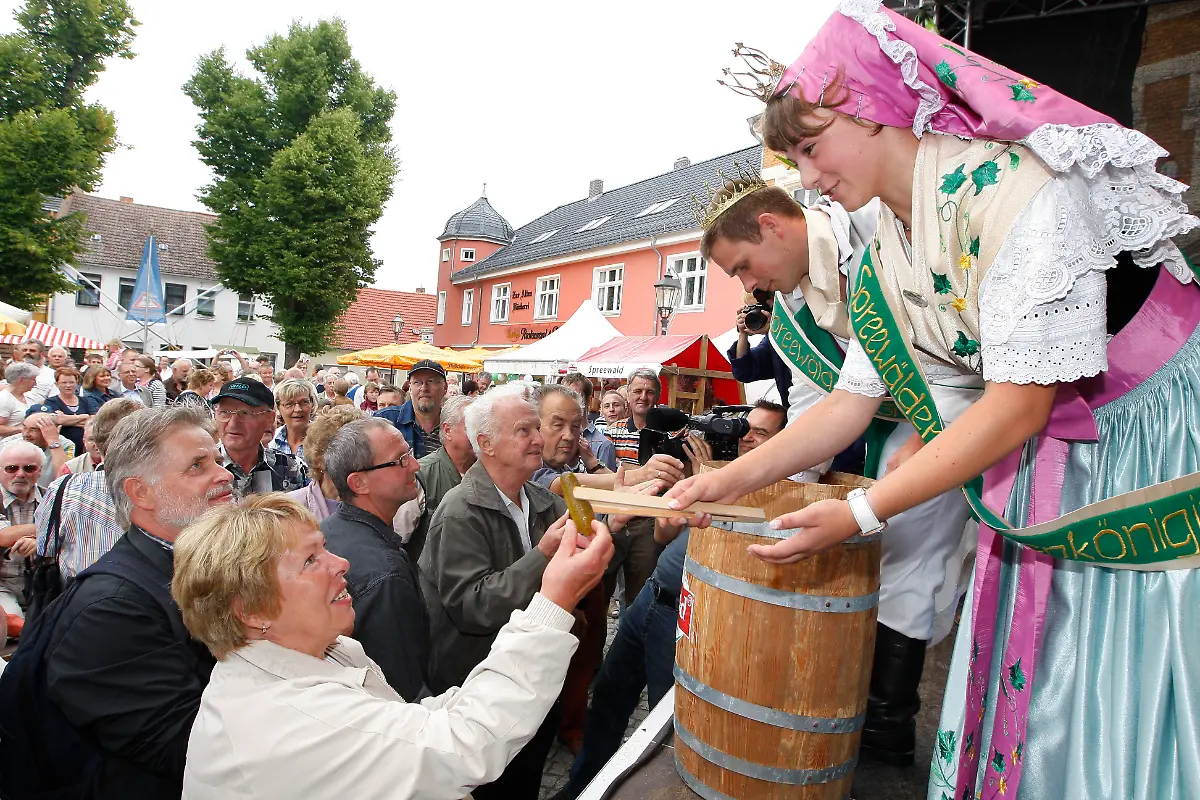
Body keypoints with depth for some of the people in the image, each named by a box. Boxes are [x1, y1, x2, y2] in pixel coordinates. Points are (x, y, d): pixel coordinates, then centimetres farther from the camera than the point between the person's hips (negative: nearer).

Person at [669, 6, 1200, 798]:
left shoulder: (1014, 189, -26)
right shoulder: (888, 264, -2)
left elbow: (1020, 405, -26)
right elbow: (851, 403, 2)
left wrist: (858, 514, -25)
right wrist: (731, 479, -4)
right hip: (1055, 459, 7)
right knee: (1034, 682, 11)